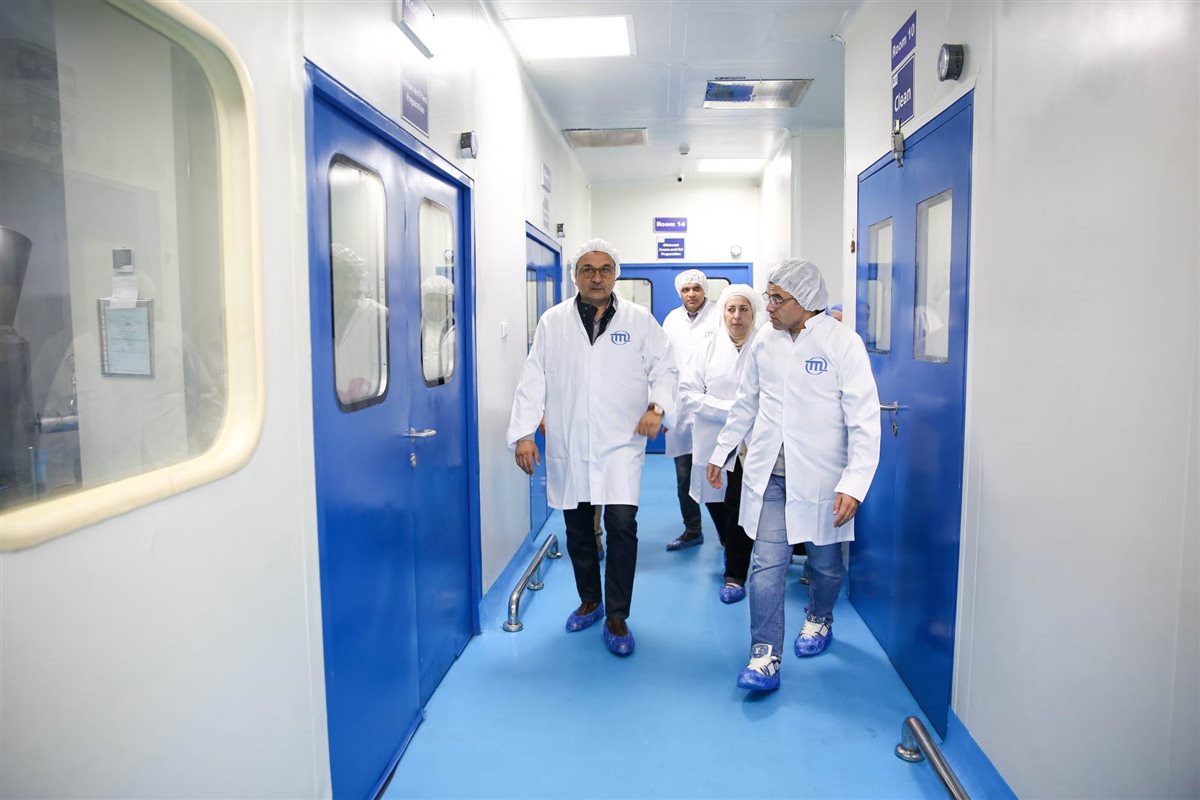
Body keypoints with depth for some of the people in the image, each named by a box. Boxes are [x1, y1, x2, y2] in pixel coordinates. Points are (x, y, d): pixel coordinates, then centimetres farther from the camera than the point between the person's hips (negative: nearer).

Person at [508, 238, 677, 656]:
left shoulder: (639, 320, 4)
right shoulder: (552, 322, 5)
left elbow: (664, 368, 5)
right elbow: (533, 380, 3)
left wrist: (658, 406, -14)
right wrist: (523, 433, -4)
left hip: (621, 442, -2)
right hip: (567, 445, 2)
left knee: (621, 523, -13)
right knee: (577, 528, 12)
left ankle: (617, 616, 5)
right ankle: (590, 601, 35)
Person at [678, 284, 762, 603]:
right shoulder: (709, 347, 3)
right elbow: (688, 393, -4)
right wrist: (730, 409, -13)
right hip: (712, 442, 3)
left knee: (740, 510, -3)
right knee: (716, 504, 16)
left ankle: (735, 575, 17)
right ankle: (731, 550, 47)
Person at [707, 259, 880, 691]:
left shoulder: (843, 343, -10)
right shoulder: (764, 343, 4)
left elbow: (864, 420, -12)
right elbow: (745, 404, 17)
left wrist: (854, 484, -18)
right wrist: (721, 450, 20)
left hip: (820, 476, -3)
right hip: (769, 473, 3)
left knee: (825, 562, 15)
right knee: (767, 564, -3)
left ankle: (819, 620, 43)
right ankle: (765, 656, 5)